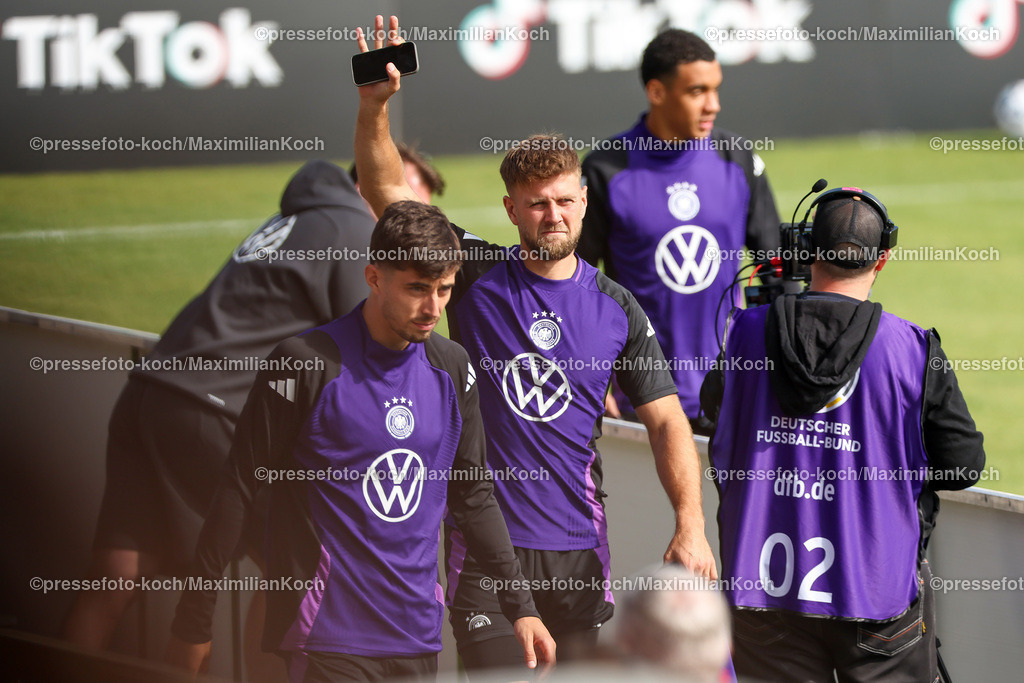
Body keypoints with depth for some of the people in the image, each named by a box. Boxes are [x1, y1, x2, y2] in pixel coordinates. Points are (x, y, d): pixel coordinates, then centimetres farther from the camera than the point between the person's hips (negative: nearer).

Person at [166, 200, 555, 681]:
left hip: (418, 640, 6)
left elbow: (474, 496, 19)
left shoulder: (453, 368, 9)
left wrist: (520, 605, 14)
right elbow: (239, 492, -6)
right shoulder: (306, 364, -9)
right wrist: (192, 624, -7)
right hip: (330, 640, -6)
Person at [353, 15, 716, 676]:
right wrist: (375, 106, -20)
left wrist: (691, 524, -8)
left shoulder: (618, 309, 5)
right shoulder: (476, 274, 2)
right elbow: (387, 188, -4)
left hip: (579, 547, 2)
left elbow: (666, 420, 5)